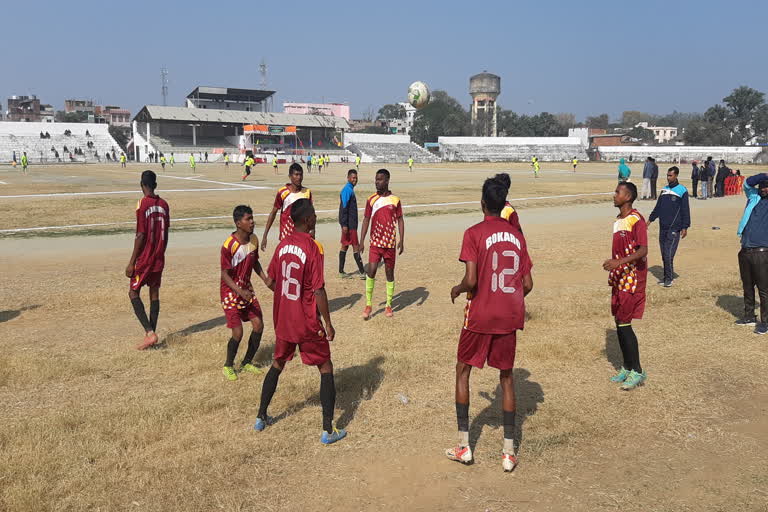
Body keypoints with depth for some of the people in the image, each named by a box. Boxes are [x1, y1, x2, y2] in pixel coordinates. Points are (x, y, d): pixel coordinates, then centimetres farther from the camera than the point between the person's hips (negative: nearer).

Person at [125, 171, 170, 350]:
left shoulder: (142, 204, -15)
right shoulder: (164, 204, 5)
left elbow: (140, 235, -16)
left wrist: (131, 262, -11)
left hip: (144, 259, -6)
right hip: (159, 259, 6)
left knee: (134, 293, 2)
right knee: (154, 294, 11)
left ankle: (150, 332, -9)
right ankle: (152, 333, 15)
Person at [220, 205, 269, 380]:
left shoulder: (254, 240, -2)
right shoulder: (229, 245, -23)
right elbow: (224, 274, -19)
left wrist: (265, 278, -1)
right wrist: (240, 291, -30)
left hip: (247, 288, 7)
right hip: (231, 292, -6)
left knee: (258, 325, 1)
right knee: (238, 332, -10)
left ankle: (247, 363, 21)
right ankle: (228, 366, 15)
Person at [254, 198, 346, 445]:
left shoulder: (282, 245, 1)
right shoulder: (313, 247, -17)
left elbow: (270, 282, 9)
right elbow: (318, 291, -19)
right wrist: (328, 323, -10)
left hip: (283, 320, 6)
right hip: (308, 323, -6)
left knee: (277, 364, 24)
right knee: (326, 369, 7)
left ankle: (261, 417, 32)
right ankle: (328, 430, 6)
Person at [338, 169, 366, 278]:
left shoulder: (350, 189, 16)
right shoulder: (347, 190, -14)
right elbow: (344, 208, -20)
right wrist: (344, 225, -23)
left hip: (351, 224, 10)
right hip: (349, 224, -10)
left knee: (345, 246, 10)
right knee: (355, 246, -6)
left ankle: (341, 271, 14)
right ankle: (362, 272, -3)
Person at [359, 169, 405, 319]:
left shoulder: (395, 200, 0)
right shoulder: (371, 200, 2)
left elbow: (400, 220, 4)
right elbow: (366, 219, 6)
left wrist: (401, 241, -4)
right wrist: (362, 240, 1)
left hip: (390, 243, 0)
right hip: (375, 242, 0)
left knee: (390, 273, 7)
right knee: (371, 271, -10)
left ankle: (388, 305, 18)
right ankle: (368, 304, 2)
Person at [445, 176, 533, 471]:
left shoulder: (474, 233, -11)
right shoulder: (517, 235, 5)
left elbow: (471, 281, -18)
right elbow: (528, 284, 5)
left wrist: (457, 290, 3)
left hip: (480, 316, -4)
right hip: (510, 317, 4)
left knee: (463, 371, 14)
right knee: (506, 376, 15)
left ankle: (464, 445, 15)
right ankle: (509, 451, 16)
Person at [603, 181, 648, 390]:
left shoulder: (636, 220, -14)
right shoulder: (618, 220, 14)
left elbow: (643, 250, -24)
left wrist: (619, 262, -35)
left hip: (632, 279, -9)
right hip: (619, 279, 9)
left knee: (624, 323, -8)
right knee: (619, 322, 11)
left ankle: (637, 372, 2)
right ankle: (627, 368, 22)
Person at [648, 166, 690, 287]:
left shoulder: (682, 191, -5)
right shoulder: (664, 190, 13)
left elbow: (685, 210, -6)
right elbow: (658, 207, 20)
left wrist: (685, 227, -9)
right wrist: (650, 219, 13)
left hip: (674, 228, -6)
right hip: (663, 227, 6)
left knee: (668, 254, -11)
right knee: (664, 254, 9)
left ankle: (669, 278, -2)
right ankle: (667, 276, 19)